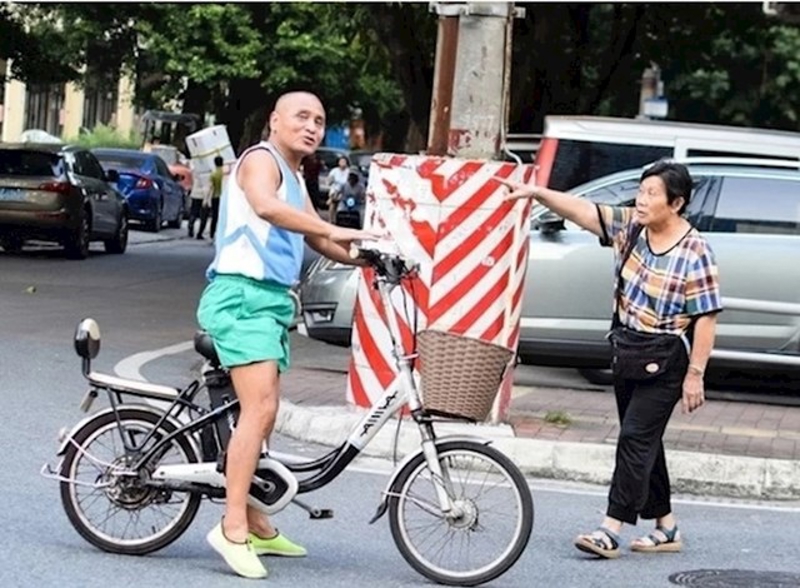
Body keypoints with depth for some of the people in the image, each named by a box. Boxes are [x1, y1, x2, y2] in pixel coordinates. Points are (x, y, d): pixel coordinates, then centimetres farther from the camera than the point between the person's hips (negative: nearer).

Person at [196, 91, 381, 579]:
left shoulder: (295, 178, 23)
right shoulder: (261, 159, -7)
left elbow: (316, 239, 29)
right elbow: (266, 207, -29)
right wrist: (334, 230, -35)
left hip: (272, 299, 10)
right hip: (243, 294, -10)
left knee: (261, 414, 15)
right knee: (260, 409, -21)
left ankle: (254, 523, 24)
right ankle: (233, 528, -22)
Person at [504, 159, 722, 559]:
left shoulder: (694, 253, -16)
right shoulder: (630, 226, 2)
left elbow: (706, 318, -16)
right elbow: (582, 211, -1)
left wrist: (695, 375, -17)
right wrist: (537, 193, -15)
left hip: (664, 360, -8)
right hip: (626, 350, 8)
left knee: (637, 438, -10)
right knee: (642, 441, 12)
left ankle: (611, 530, -10)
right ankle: (666, 528, 22)